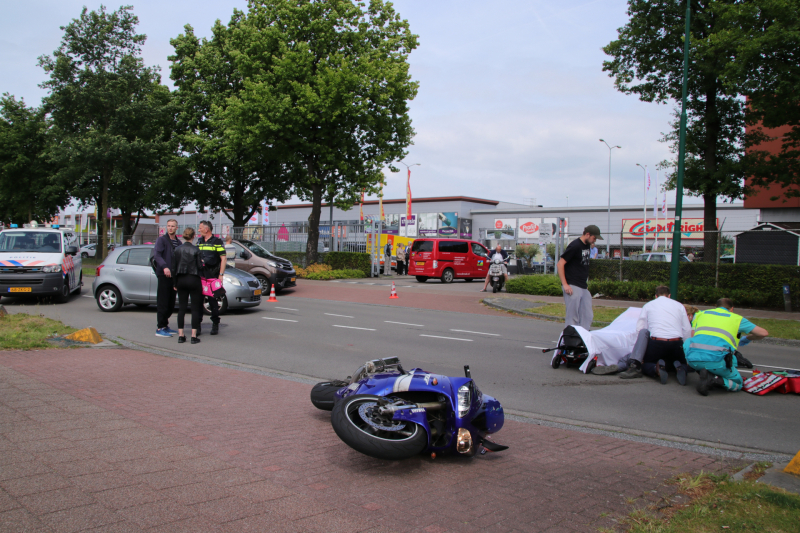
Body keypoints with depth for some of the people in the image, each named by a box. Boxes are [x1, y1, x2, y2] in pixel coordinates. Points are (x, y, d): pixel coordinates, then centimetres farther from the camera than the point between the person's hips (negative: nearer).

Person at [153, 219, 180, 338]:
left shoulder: (178, 242, 17)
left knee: (171, 303, 10)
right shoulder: (161, 239, -3)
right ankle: (160, 329, -1)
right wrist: (164, 267, -30)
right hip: (164, 275, -7)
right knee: (162, 302, -5)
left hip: (173, 276, 7)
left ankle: (165, 325, 21)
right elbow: (156, 255, -16)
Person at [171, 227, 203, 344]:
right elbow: (200, 267, -9)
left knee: (181, 308, 9)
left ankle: (181, 335, 8)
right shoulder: (195, 250, -9)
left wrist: (175, 283, 13)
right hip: (193, 280, -4)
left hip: (181, 280, 4)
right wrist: (202, 263, 15)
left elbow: (174, 268, 5)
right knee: (195, 308, 1)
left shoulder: (177, 250, 2)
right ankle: (194, 336, -3)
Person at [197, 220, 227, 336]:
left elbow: (223, 259, -6)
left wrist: (221, 275, -12)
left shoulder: (217, 242, -2)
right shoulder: (199, 241, 16)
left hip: (212, 275, -5)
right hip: (200, 275, 5)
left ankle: (215, 324, 11)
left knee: (213, 300, -1)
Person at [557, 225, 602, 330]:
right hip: (572, 286, -8)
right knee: (573, 317, -4)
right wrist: (565, 284, -18)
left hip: (584, 288, 8)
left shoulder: (587, 245, 13)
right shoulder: (575, 246, -12)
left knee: (588, 316, 8)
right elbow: (560, 263, -14)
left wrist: (587, 283, 17)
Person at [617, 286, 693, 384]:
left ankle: (656, 368, -17)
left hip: (656, 342, -2)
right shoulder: (679, 305, 19)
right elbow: (687, 331, 12)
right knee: (683, 363, 28)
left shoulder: (648, 305, 18)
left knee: (644, 364, 19)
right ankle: (679, 367, -9)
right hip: (676, 343, 2)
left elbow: (640, 329, 13)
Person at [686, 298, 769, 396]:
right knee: (737, 384, 23)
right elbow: (763, 333, 21)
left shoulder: (700, 314, 27)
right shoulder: (737, 318, 21)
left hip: (694, 359, 1)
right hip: (717, 360, -1)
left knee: (688, 341, 33)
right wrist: (747, 338, 40)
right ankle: (714, 379, -9)